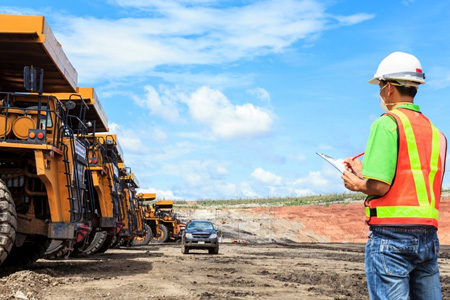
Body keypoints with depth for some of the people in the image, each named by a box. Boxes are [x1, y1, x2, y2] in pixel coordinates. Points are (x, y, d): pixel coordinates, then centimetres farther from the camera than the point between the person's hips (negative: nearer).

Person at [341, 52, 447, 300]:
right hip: (428, 236, 7)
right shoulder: (435, 132, 15)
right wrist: (364, 174, 22)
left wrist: (357, 185, 5)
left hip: (390, 234, -7)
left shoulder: (387, 123, -8)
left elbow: (379, 186, -17)